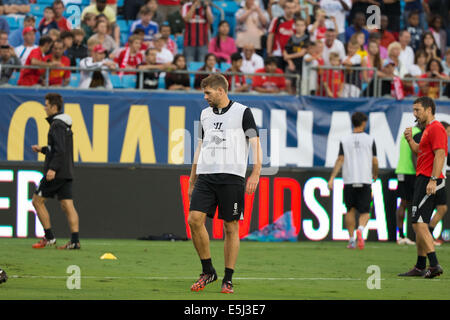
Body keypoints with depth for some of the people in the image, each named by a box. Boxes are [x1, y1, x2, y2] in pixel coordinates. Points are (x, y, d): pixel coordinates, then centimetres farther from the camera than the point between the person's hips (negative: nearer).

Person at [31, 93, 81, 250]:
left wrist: (52, 169, -27)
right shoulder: (65, 125, 18)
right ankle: (75, 240, -8)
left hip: (56, 173, -9)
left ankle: (49, 237, 0)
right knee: (67, 206, 2)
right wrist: (42, 149, 28)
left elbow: (61, 150, -23)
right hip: (66, 172, 9)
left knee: (37, 201, 2)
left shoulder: (57, 125, -12)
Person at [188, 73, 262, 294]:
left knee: (231, 227, -2)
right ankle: (208, 271, 4)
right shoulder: (205, 114, 18)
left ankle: (228, 280, 6)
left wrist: (255, 174, -15)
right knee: (194, 219, -10)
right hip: (205, 175, 5)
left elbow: (255, 143, -3)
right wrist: (192, 180, 21)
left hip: (232, 176, -5)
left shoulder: (242, 112, 1)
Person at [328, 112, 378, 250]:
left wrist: (332, 178, -7)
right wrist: (375, 175, 21)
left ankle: (351, 240, 16)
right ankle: (360, 229, -29)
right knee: (365, 212, 2)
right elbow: (374, 161, 2)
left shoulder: (345, 141, 3)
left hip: (349, 181, 1)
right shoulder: (370, 140, 0)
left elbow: (340, 160, -5)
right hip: (365, 180, -1)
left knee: (350, 210, 16)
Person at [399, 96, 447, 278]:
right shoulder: (428, 129, 20)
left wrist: (433, 180, -26)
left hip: (429, 181, -11)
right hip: (423, 180, 11)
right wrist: (410, 140, 11)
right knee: (419, 224, 13)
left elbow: (440, 155, -20)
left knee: (419, 223, -16)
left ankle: (434, 265, -20)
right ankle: (420, 267, 17)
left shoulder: (436, 128, -12)